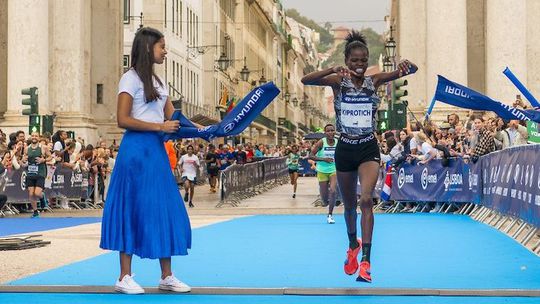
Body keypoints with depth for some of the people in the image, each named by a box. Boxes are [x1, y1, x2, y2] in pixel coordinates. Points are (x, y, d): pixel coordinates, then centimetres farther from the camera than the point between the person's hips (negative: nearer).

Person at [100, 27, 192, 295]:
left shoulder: (158, 81, 19)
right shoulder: (131, 78, -5)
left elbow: (173, 118, 15)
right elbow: (123, 119, -14)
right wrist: (159, 126, -17)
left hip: (157, 150, 8)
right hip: (137, 148, -8)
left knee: (165, 210, 6)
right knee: (134, 209, -5)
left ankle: (166, 276, 13)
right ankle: (124, 277, 2)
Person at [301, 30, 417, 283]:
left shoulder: (374, 81, -2)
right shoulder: (338, 81, -5)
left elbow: (410, 71, -11)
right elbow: (305, 81, -21)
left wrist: (407, 65, -35)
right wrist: (332, 70, -36)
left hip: (368, 148, -1)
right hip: (345, 148, 1)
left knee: (366, 200, -20)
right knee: (349, 204, 14)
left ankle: (365, 260, -19)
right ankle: (353, 246, 41)